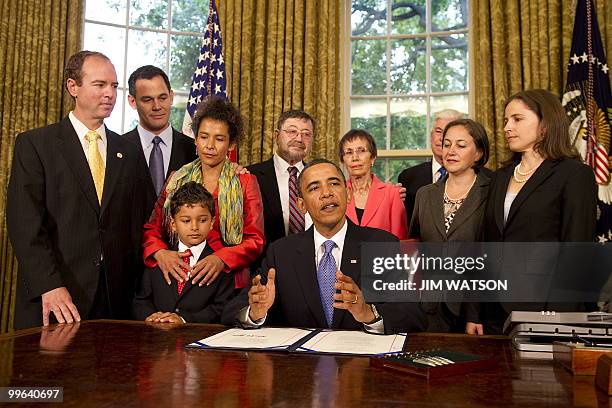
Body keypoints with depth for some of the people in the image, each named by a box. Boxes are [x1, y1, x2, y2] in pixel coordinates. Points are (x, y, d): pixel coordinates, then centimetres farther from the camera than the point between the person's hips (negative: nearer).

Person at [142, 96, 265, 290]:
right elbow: (152, 230, 9)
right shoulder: (176, 180, 11)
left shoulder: (245, 181, 4)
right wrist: (160, 253, -13)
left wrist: (221, 259, -19)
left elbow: (255, 241, -1)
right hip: (179, 280, 2)